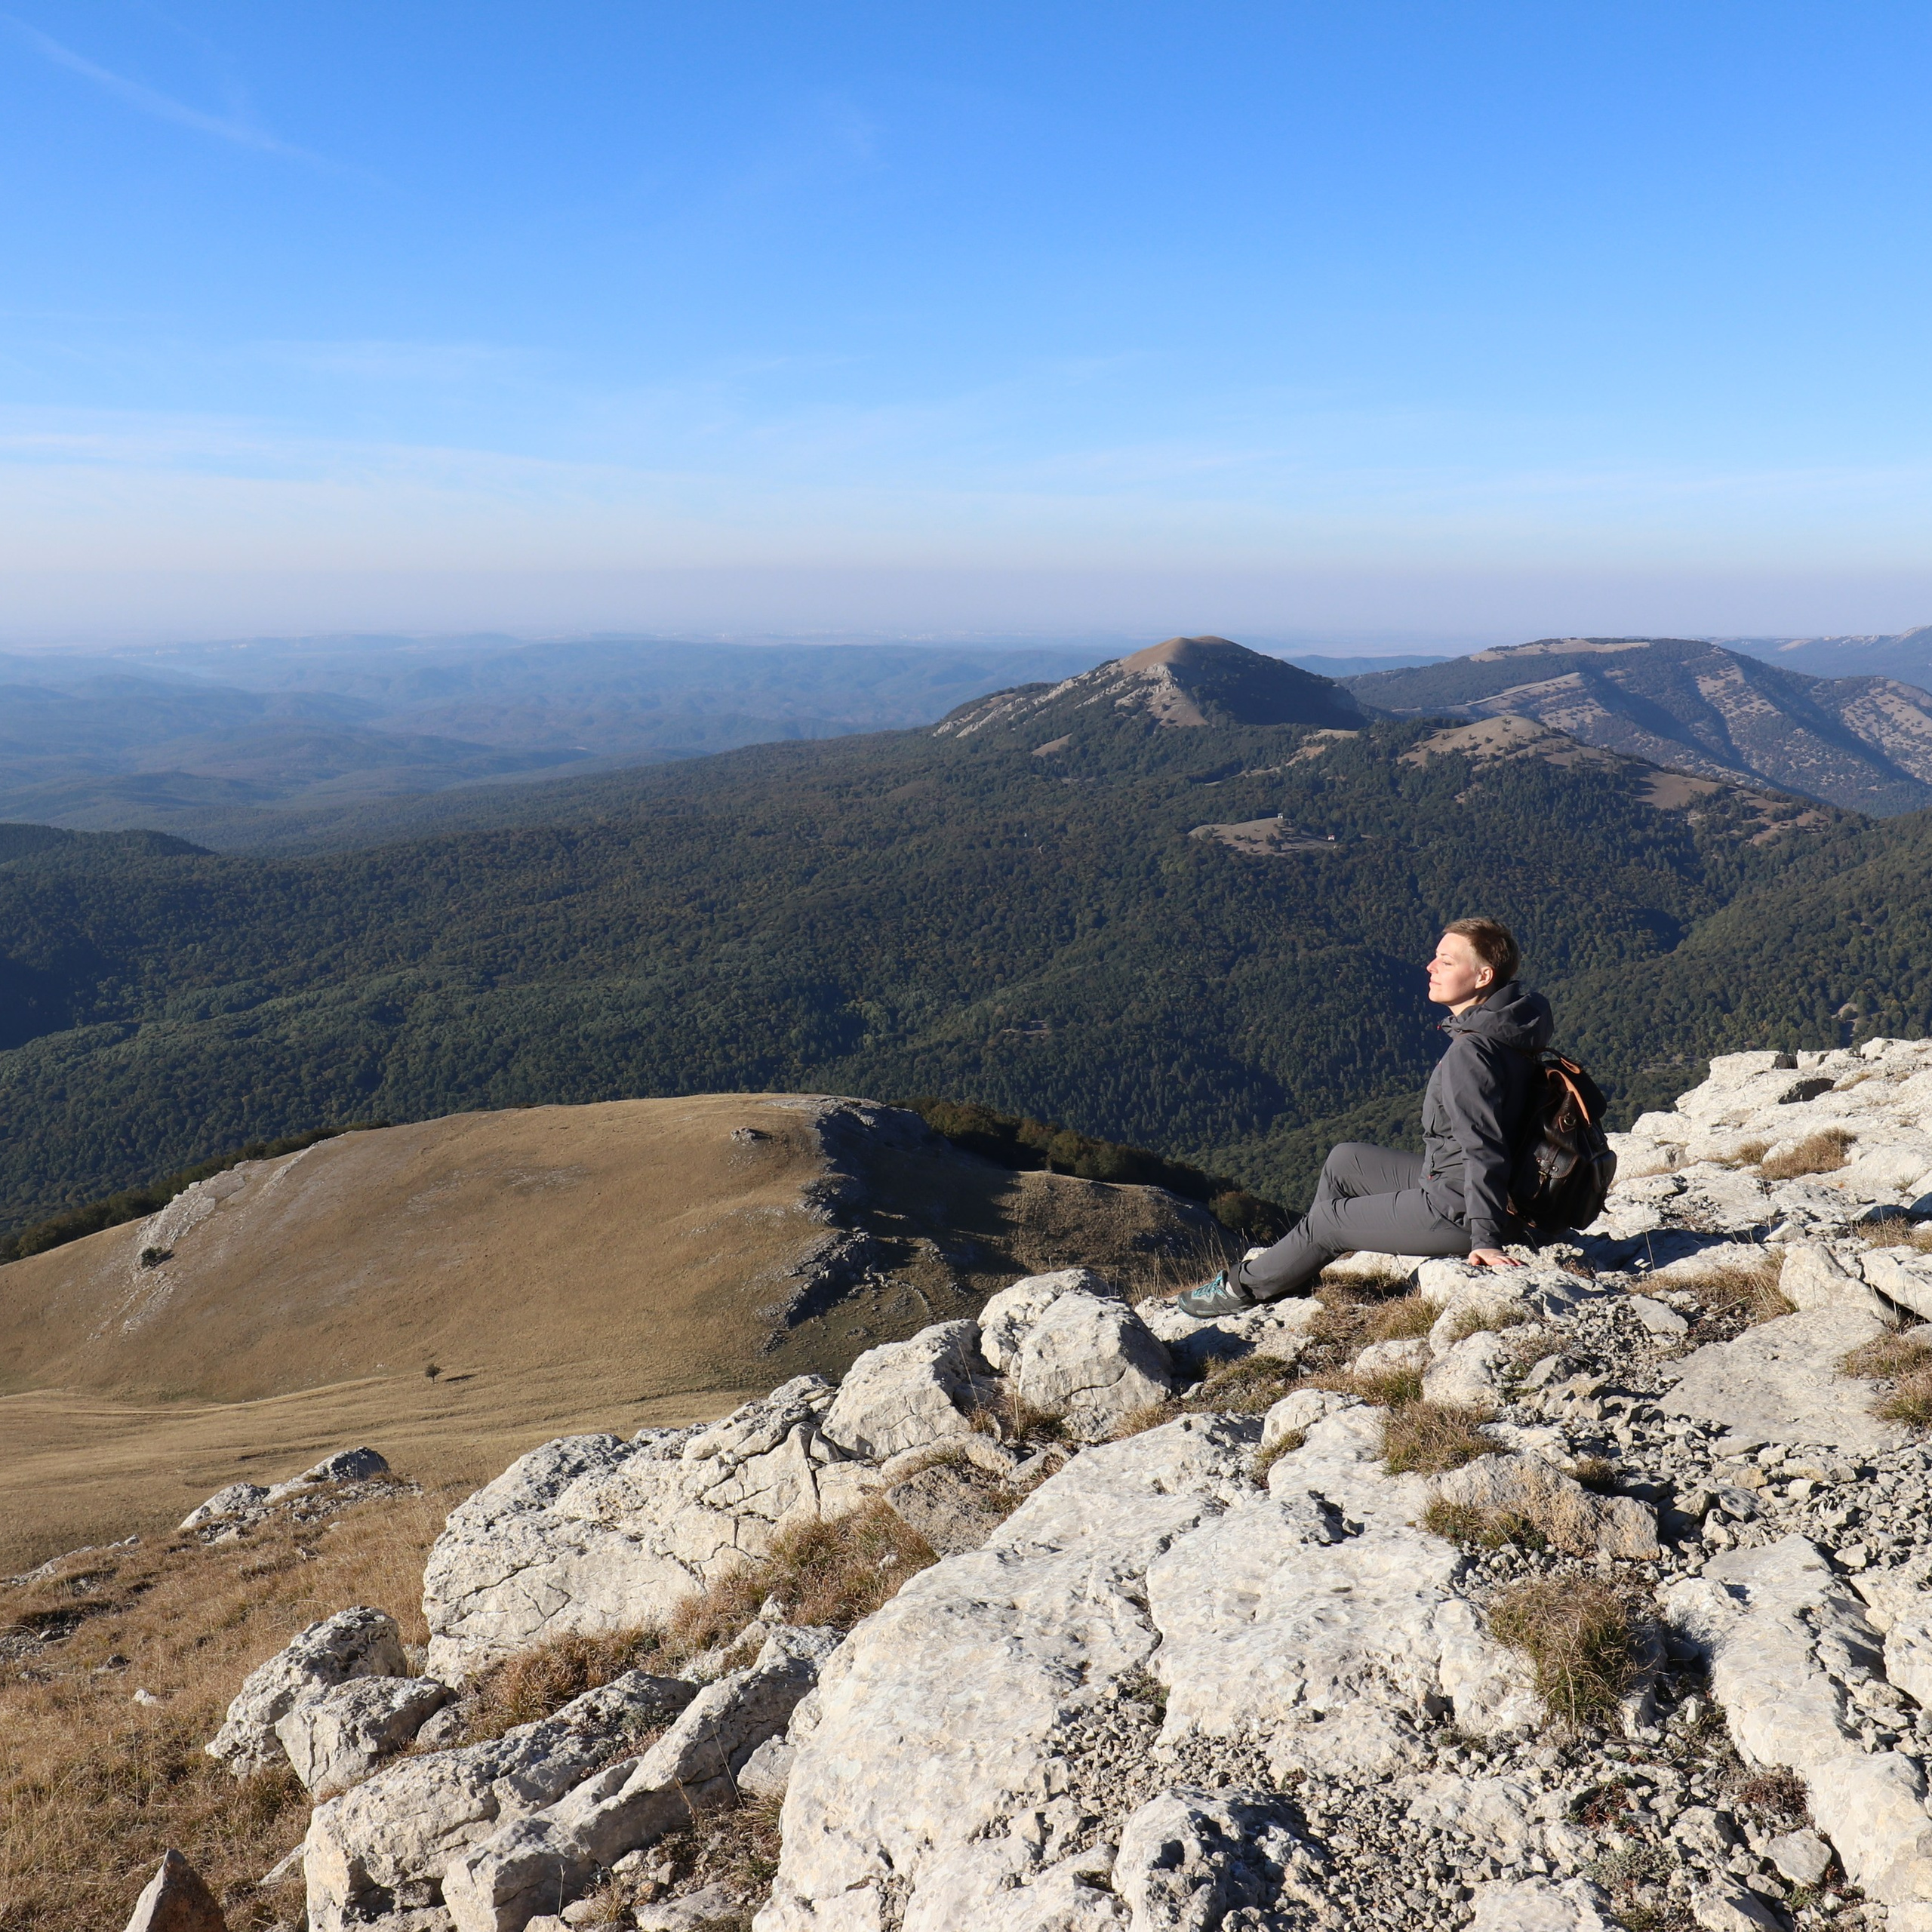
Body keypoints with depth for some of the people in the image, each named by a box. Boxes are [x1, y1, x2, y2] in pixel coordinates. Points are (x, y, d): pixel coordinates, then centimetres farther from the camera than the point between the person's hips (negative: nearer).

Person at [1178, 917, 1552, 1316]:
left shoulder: (1471, 1051, -28)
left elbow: (1483, 1148, -30)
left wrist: (1486, 1238, -28)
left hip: (1457, 1210, -10)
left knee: (1325, 1221, 3)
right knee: (1345, 1159, 20)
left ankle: (1243, 1287, 26)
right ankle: (1297, 1274, 34)